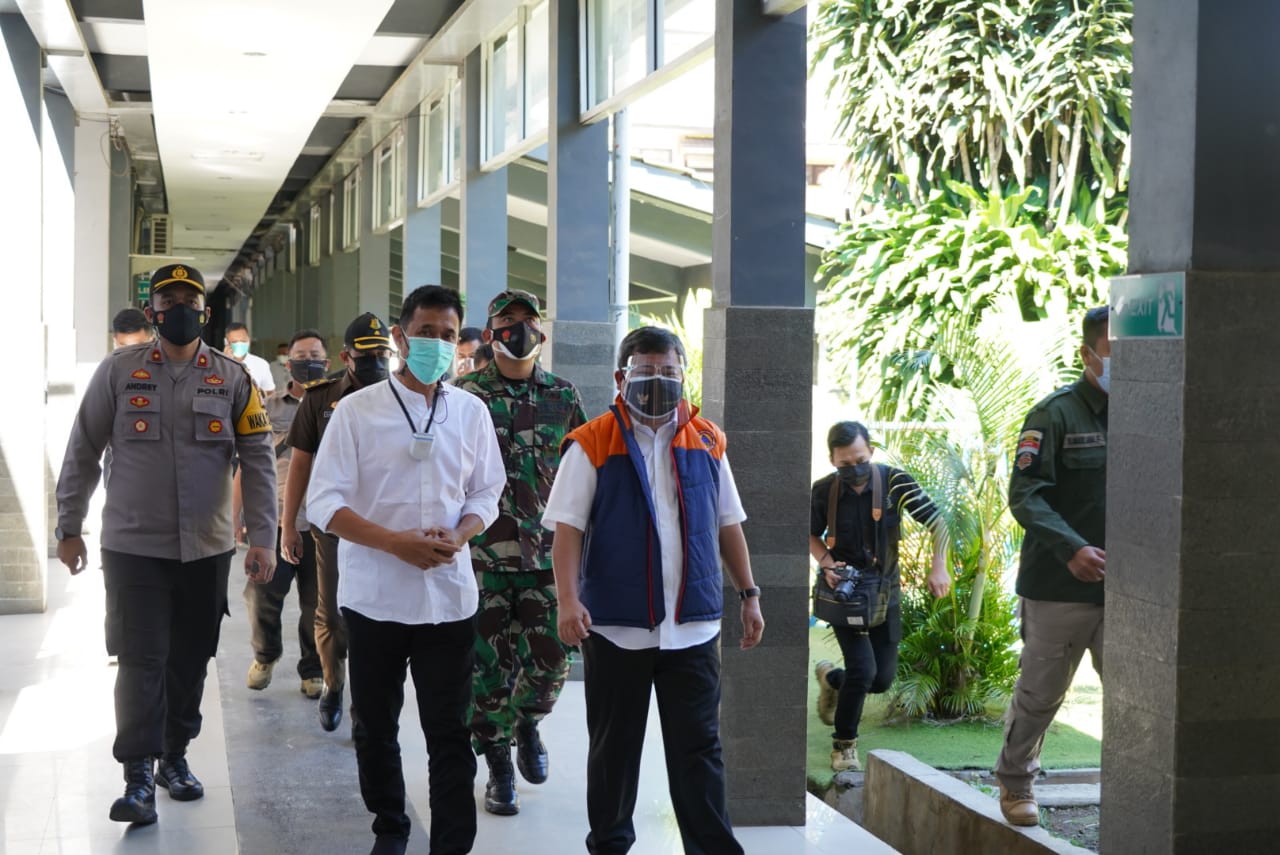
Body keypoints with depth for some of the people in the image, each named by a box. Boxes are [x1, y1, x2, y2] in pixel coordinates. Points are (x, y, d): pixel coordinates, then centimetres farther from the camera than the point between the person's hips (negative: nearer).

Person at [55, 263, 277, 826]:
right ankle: (138, 778, -1)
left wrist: (262, 538, -8)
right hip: (132, 547, -2)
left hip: (207, 548, 2)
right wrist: (69, 529, 4)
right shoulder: (119, 371, 0)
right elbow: (81, 455, 4)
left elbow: (258, 462, 0)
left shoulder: (233, 379, 2)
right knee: (141, 660, -6)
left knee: (189, 661, 11)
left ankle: (175, 758, 27)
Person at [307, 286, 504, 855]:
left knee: (449, 733, 1)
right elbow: (324, 503, -7)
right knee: (376, 726, 13)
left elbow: (486, 493, 10)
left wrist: (458, 536, -12)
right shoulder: (357, 409, -4)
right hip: (374, 594, -1)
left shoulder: (471, 412, 4)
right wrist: (397, 542, -19)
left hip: (448, 594, 1)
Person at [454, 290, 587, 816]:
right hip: (482, 554, -2)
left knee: (551, 659, 1)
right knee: (489, 664, 1)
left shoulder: (563, 397, 7)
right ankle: (498, 768, 16)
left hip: (547, 554, 2)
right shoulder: (466, 396, 1)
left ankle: (526, 722, 32)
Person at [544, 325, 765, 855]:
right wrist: (567, 599, -19)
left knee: (699, 748, 4)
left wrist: (749, 594, 12)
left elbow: (728, 526, 14)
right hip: (616, 625, -2)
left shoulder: (707, 442, 7)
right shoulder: (592, 445, -4)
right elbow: (568, 528, -7)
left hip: (694, 626, 2)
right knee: (614, 747, 11)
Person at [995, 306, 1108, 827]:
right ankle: (1015, 780, 31)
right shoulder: (1058, 414, -8)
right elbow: (1024, 494, -14)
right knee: (1040, 694, 10)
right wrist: (1072, 549, -27)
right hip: (1059, 588, -4)